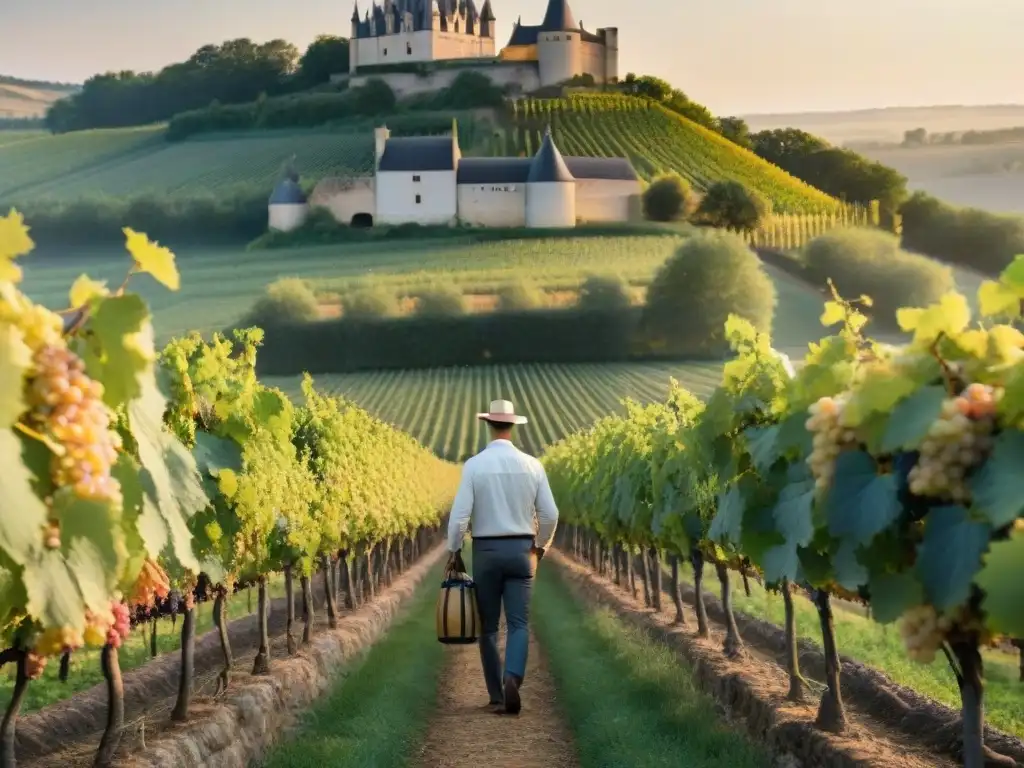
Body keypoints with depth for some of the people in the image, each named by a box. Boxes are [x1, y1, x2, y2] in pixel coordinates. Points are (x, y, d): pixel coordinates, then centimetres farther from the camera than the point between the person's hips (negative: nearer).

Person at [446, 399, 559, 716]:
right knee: (518, 624, 1)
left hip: (486, 551, -1)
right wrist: (540, 547, 18)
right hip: (520, 550, 1)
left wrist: (452, 552, 1)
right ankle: (512, 678, -25)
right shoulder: (532, 465, -1)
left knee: (489, 626, 10)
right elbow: (550, 515, 1)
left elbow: (460, 515, -11)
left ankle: (496, 696, 11)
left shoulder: (474, 465, -7)